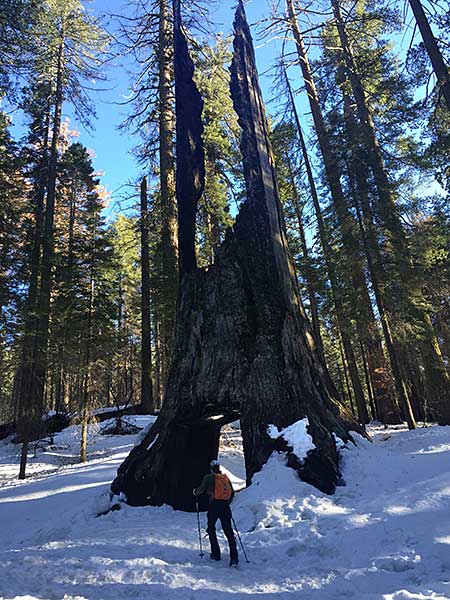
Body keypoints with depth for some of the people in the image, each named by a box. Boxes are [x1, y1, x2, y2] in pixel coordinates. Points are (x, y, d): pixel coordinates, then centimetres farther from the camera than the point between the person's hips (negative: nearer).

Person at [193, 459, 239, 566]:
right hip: (225, 506, 3)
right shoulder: (226, 478, 13)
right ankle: (234, 557, -5)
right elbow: (232, 493, 15)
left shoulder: (209, 477, 1)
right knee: (229, 531, 4)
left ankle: (216, 554, 15)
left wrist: (195, 492, 21)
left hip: (214, 505, -3)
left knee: (211, 529, 16)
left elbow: (201, 489, -1)